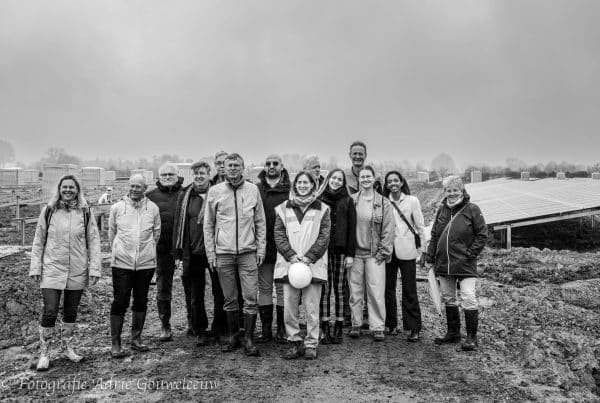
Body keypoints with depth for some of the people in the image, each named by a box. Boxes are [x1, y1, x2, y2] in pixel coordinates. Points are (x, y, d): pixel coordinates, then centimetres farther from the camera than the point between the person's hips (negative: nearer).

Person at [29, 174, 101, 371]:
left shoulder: (85, 212, 0)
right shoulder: (49, 210, 0)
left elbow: (94, 241, 0)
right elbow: (38, 241, 4)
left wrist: (94, 268, -6)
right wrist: (35, 267, 0)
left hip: (77, 272, 1)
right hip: (52, 270, -1)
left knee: (71, 312, 13)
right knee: (49, 312, -6)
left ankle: (67, 346, 32)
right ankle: (44, 353, 12)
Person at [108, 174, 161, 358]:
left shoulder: (153, 208, 2)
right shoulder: (117, 207, 0)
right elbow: (111, 233, 12)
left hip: (146, 262, 2)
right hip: (122, 262, -2)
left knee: (141, 301, 11)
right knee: (120, 302, -1)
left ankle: (136, 339, 24)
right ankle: (115, 343, 9)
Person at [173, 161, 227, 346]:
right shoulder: (185, 195, 6)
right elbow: (178, 224, 7)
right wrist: (178, 253, 2)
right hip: (192, 254, 2)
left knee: (220, 293, 7)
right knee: (195, 296, 9)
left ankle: (220, 331, 22)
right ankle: (200, 332, 24)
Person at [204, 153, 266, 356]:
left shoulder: (253, 189, 4)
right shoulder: (215, 191, 4)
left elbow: (260, 222, 8)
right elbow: (208, 224, 7)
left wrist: (261, 248, 1)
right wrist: (210, 251, 2)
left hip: (248, 252, 0)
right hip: (223, 253, 1)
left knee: (251, 297, -3)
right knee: (229, 299, 9)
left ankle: (249, 339, 8)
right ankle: (233, 336, 23)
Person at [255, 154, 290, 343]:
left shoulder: (290, 190, -1)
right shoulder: (256, 189, 5)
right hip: (263, 247, 2)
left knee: (283, 288, 6)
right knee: (264, 289, 9)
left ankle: (282, 329, 18)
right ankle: (265, 329, 20)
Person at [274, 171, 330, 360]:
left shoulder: (321, 209, 7)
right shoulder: (284, 208, 10)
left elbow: (324, 236, 1)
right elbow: (279, 234, 4)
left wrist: (309, 257, -9)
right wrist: (291, 255, -9)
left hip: (313, 264, -1)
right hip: (289, 264, 1)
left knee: (312, 307, 0)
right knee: (289, 306, 2)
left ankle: (311, 344, 12)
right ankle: (294, 342, 16)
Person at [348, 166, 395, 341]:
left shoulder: (383, 203, 3)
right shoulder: (351, 201, 4)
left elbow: (388, 230, 2)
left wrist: (383, 252, -3)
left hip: (374, 254, -1)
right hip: (355, 253, 1)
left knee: (376, 292, -2)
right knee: (355, 291, 6)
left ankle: (377, 327, 7)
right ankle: (356, 324, 18)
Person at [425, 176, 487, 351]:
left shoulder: (472, 209, -4)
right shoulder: (442, 209, 9)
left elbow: (482, 235, -3)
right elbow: (434, 236, 13)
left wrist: (469, 254, -11)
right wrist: (430, 259, 9)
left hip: (465, 264, -5)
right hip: (443, 263, 5)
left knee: (468, 299, -8)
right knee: (448, 299, 13)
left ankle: (471, 337, 5)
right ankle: (453, 333, 27)